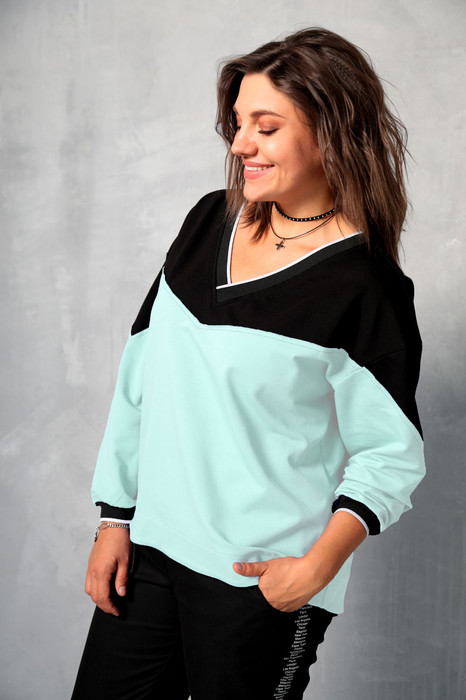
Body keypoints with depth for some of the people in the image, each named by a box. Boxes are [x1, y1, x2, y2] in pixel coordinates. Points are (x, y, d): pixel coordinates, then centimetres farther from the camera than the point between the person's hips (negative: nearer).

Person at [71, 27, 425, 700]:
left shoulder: (364, 284, -13)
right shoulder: (210, 221, 4)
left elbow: (392, 453, -8)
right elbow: (142, 373, 8)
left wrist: (319, 566, -17)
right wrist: (115, 517, 8)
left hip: (262, 582, -5)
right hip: (151, 546, 5)